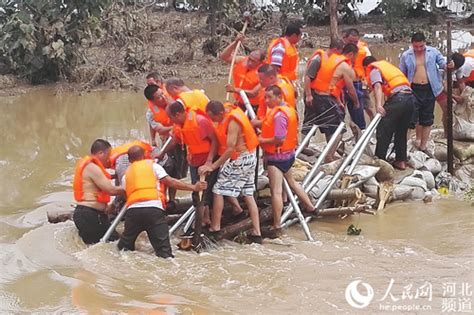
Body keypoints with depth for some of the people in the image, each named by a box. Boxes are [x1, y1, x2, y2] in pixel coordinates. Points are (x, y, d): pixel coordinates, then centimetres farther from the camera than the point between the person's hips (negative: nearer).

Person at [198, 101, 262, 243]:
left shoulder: (232, 122, -23)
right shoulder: (230, 113, 4)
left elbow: (230, 149, -26)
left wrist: (213, 166, -24)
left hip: (240, 160, -10)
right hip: (249, 158, 10)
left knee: (218, 191, -2)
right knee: (248, 195, 11)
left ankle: (215, 228, 4)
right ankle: (256, 233, 12)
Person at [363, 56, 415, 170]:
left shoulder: (374, 70, 9)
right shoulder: (386, 64, 32)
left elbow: (378, 86, -11)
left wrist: (378, 104, -26)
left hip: (397, 98, -8)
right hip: (410, 98, 8)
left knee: (383, 131, 0)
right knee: (401, 131, 18)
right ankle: (401, 161, 20)